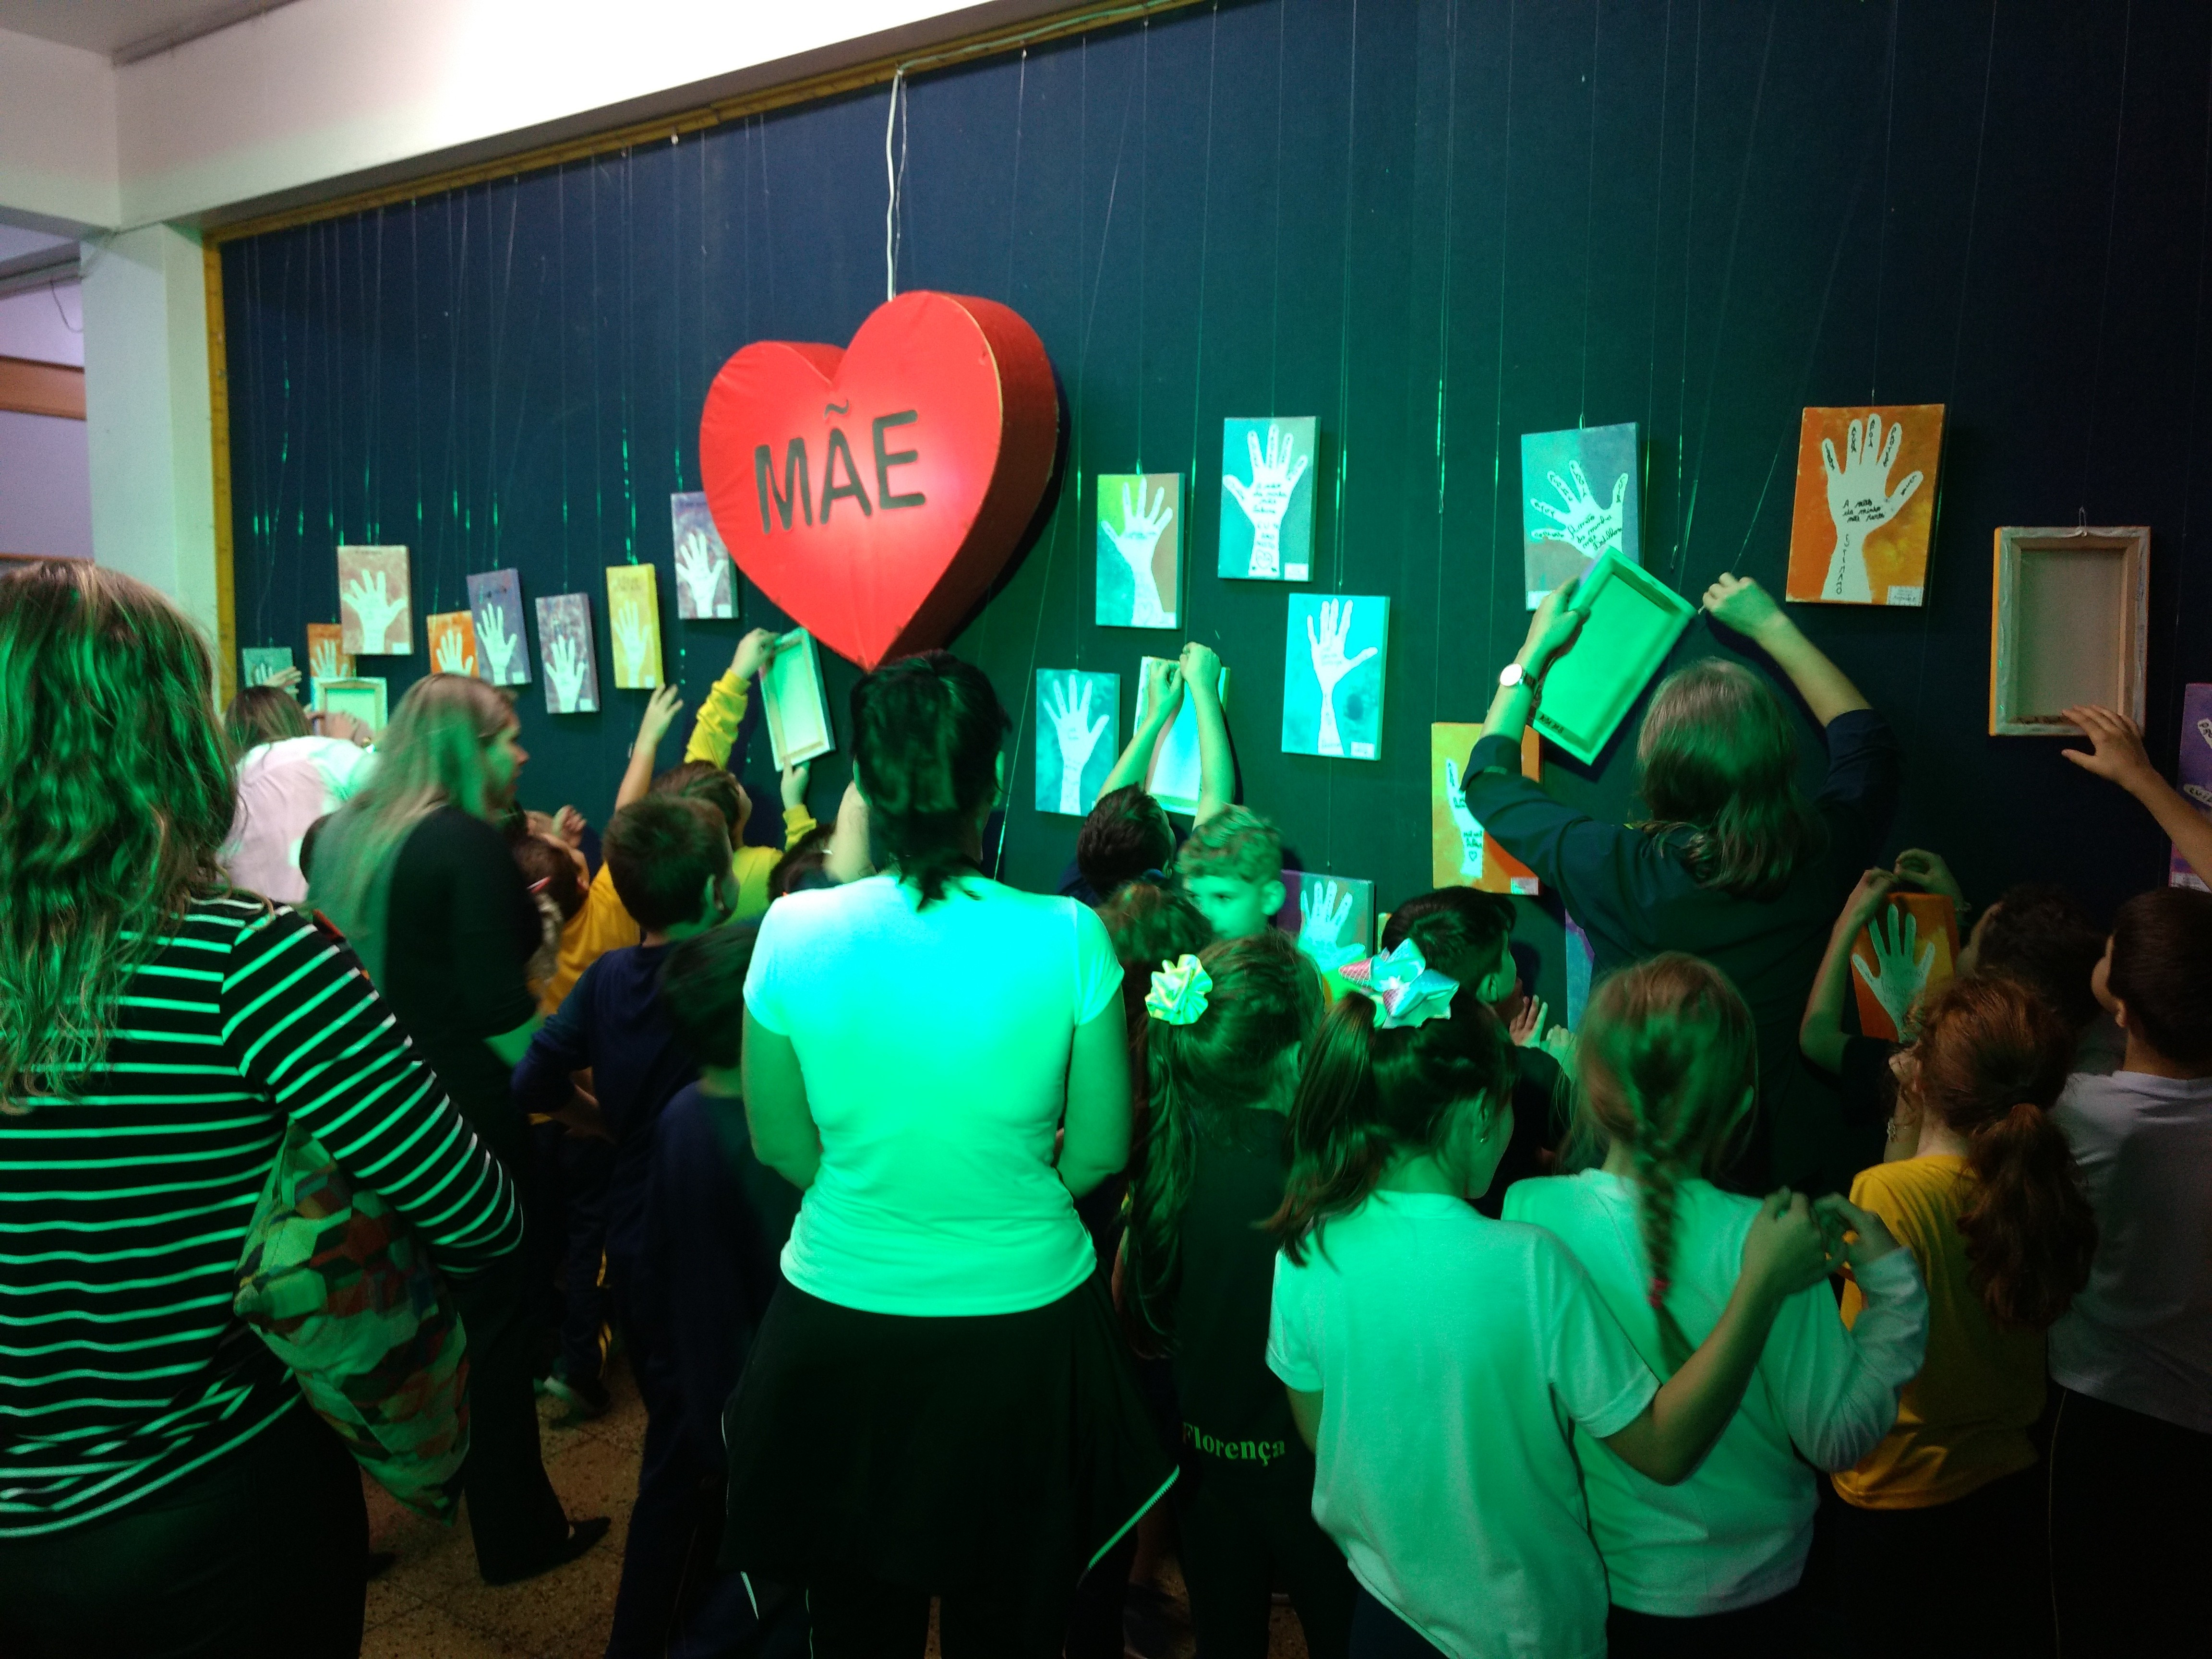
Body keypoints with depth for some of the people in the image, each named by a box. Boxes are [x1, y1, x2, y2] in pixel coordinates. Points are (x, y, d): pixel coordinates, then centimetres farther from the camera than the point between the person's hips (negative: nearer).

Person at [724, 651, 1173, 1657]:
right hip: (1023, 1319, -1)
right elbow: (1100, 1151, -6)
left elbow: (782, 1144, -1)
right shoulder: (1067, 937, -17)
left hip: (841, 1320, 1)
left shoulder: (795, 931, -14)